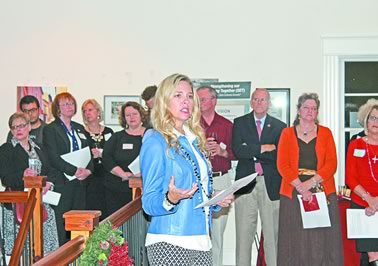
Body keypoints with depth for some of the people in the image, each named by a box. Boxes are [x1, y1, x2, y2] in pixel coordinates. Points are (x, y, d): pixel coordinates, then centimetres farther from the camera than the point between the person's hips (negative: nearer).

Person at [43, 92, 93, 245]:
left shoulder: (79, 128, 19)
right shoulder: (50, 129, 1)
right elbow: (53, 157, -10)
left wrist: (88, 170, -2)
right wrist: (74, 170, -17)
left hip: (80, 181, 5)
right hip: (62, 182, -5)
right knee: (61, 224, -6)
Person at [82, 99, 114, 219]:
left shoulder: (108, 132, 11)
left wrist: (101, 154, -7)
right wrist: (91, 156, -15)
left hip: (106, 178, 2)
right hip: (89, 179, -2)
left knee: (106, 213, -2)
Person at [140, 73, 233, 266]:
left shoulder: (194, 139, 13)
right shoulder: (156, 142, -9)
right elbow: (149, 203, -11)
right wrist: (171, 198, -29)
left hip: (200, 240, 7)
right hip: (169, 243, -7)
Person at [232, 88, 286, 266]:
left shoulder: (279, 127, 9)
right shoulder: (240, 123, 8)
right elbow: (237, 151, -6)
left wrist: (252, 152, -5)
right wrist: (263, 148, -12)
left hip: (271, 184, 0)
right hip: (246, 183, 0)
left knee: (272, 234, 2)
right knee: (243, 234, 2)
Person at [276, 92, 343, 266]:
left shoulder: (325, 133, 13)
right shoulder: (287, 133, 11)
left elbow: (331, 163, 2)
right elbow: (282, 164, 0)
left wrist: (312, 182, -14)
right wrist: (300, 187, -13)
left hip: (322, 191, 1)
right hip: (293, 192, 0)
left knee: (322, 239, -3)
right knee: (296, 240, -2)